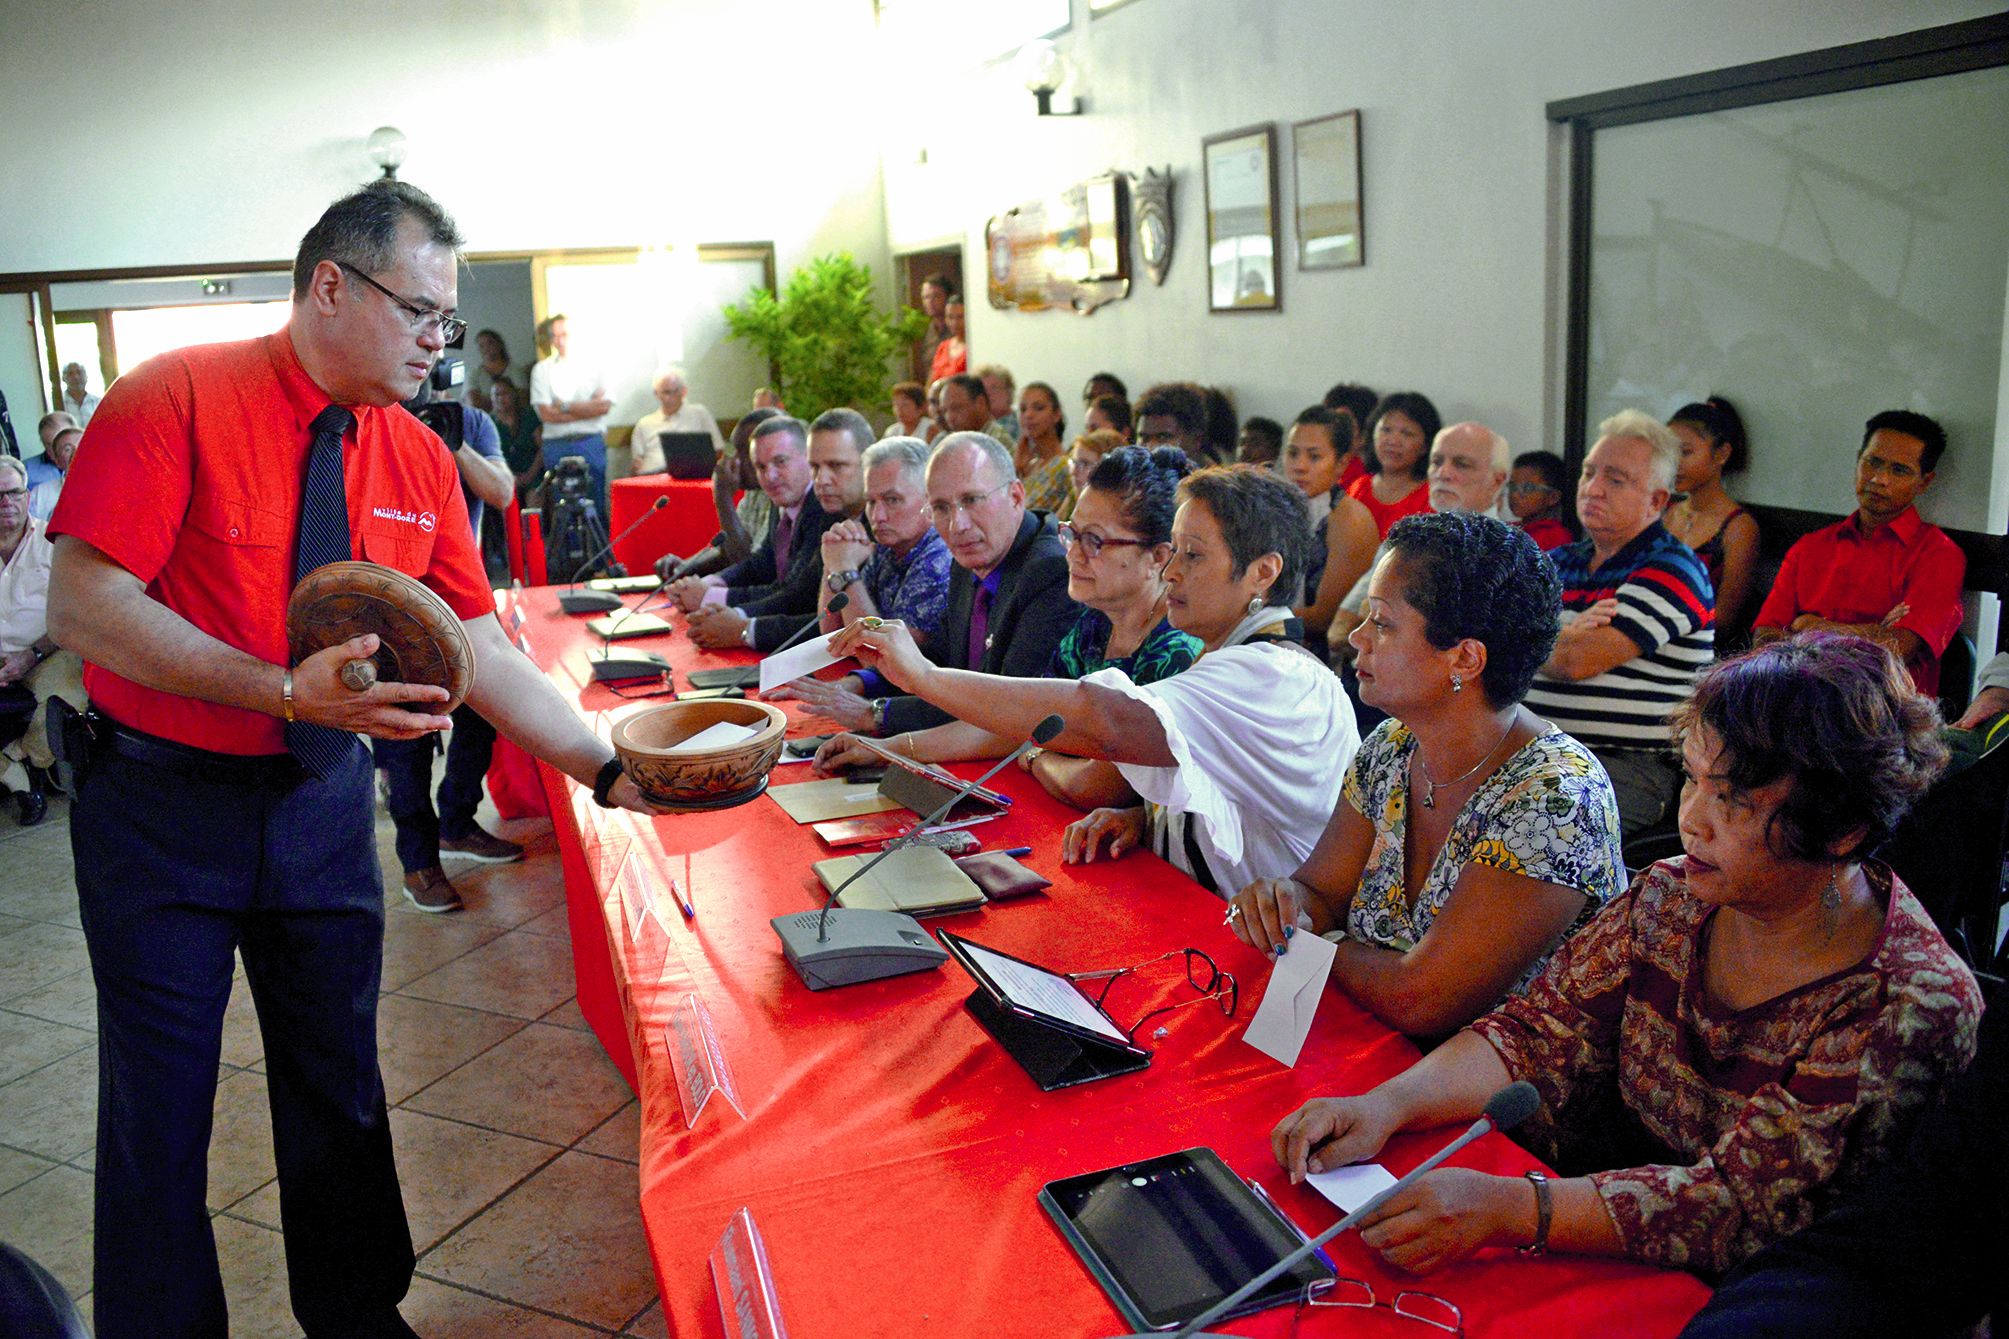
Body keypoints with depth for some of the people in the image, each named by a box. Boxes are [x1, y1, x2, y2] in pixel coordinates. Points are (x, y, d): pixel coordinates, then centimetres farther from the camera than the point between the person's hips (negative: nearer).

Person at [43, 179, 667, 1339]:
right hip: (163, 803, -4)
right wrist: (287, 691, -32)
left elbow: (483, 651, 0)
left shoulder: (423, 462, 0)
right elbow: (85, 604, -20)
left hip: (325, 802, 5)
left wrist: (609, 769, -7)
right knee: (161, 1109, 9)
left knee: (339, 1085, 17)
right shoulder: (178, 398, -14)